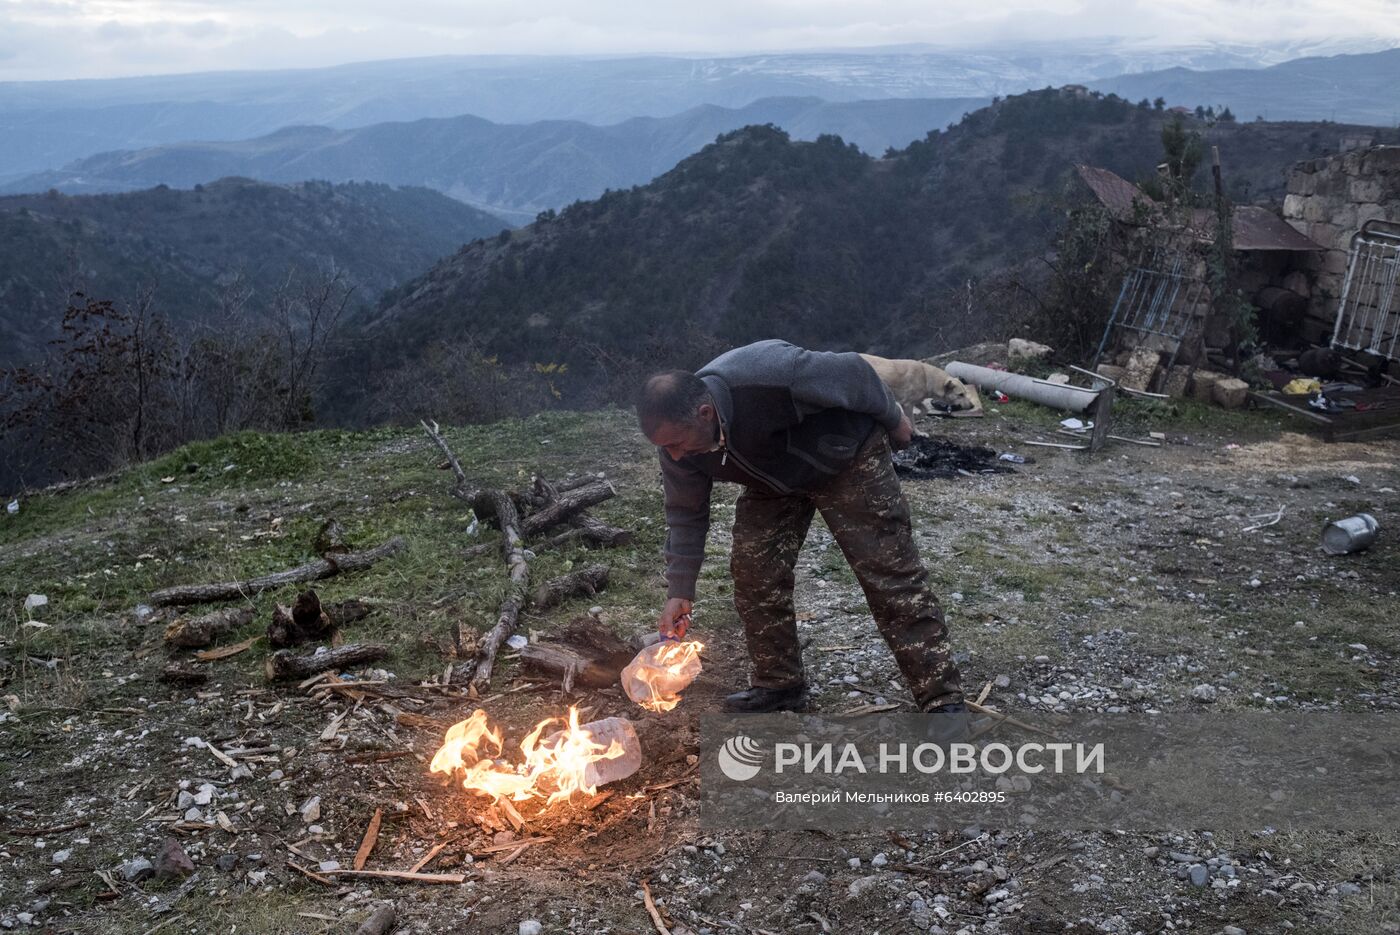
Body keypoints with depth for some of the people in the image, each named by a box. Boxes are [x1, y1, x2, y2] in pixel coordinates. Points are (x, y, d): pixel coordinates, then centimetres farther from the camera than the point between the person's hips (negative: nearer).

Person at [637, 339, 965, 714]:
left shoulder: (773, 377, -42)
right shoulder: (677, 438, -21)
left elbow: (853, 373, -25)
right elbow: (686, 514, -6)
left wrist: (894, 420, -9)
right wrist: (679, 590, -8)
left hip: (846, 457, -5)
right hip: (774, 481, 5)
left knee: (890, 574, -8)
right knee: (752, 570, -4)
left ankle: (942, 700, -5)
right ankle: (778, 683, 14)